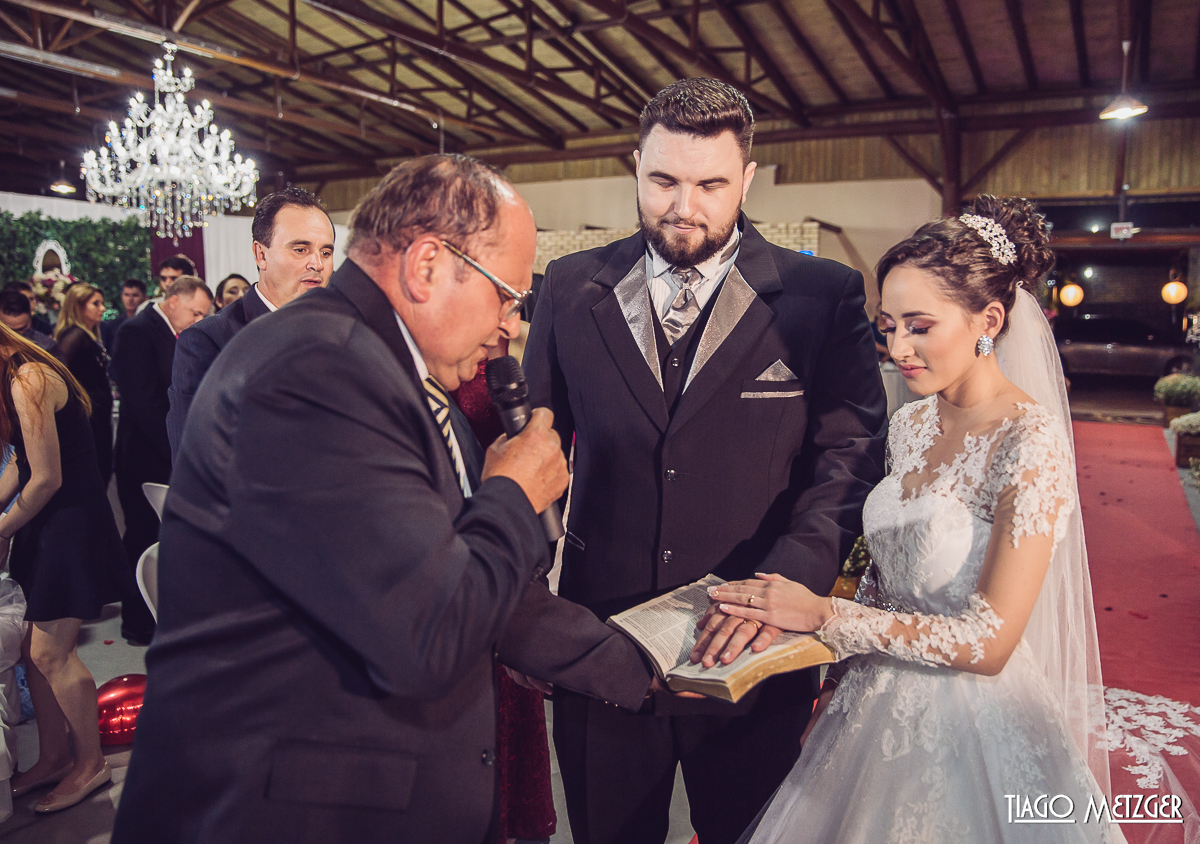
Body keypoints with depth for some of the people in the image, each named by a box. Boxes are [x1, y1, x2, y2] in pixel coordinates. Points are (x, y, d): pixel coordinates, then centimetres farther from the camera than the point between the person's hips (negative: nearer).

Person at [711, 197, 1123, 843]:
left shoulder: (1030, 444, -22)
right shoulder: (910, 425, 0)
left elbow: (989, 641, -23)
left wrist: (825, 615, -22)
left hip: (969, 728, -6)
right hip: (881, 706, 6)